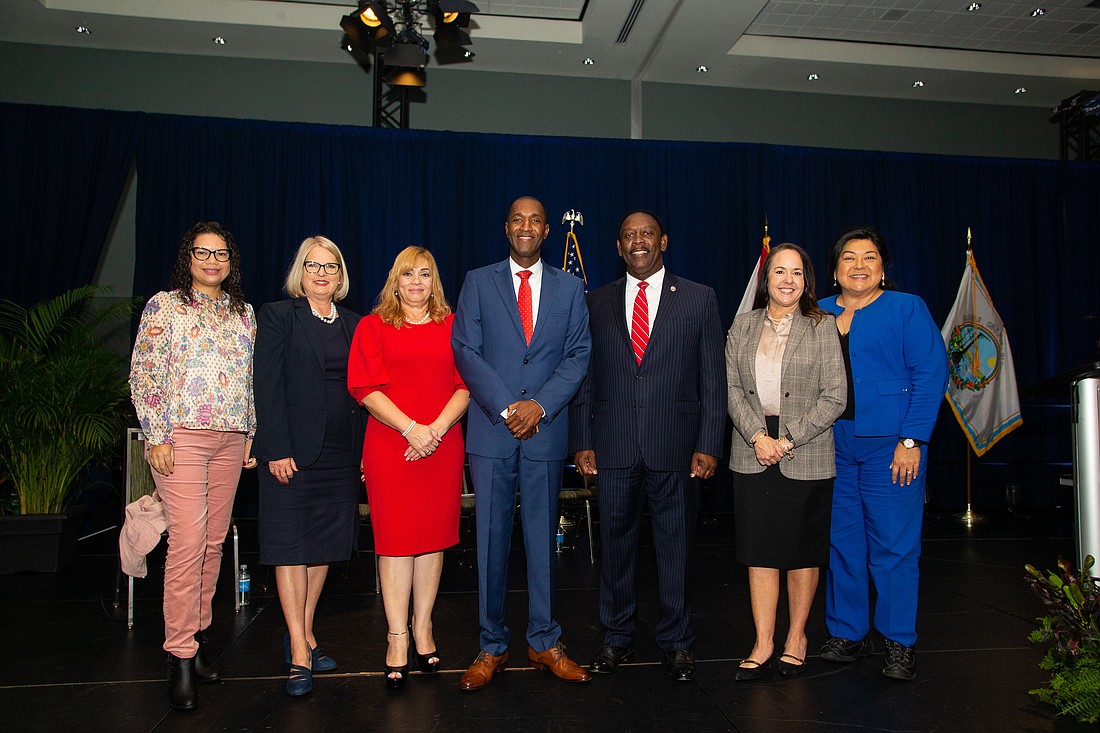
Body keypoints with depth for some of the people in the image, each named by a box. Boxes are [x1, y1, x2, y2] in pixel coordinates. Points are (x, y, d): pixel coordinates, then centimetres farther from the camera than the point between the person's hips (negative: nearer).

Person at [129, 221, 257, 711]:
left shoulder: (243, 311, 15)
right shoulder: (164, 306, 2)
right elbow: (143, 376, -3)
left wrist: (252, 435, 12)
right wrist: (156, 438, -10)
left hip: (231, 440, 5)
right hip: (181, 436, -5)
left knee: (214, 542, 8)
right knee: (188, 542, -10)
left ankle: (196, 636, 21)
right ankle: (180, 656, -1)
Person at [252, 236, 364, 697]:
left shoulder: (353, 324, 12)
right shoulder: (277, 316, -1)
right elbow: (268, 387, -7)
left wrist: (363, 449, 4)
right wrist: (277, 449, -14)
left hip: (342, 451, 5)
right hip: (294, 449, -5)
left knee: (326, 543, 11)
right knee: (291, 545, 0)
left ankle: (304, 634, 26)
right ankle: (299, 655, 7)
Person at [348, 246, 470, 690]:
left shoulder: (452, 326, 13)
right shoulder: (373, 326, 8)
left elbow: (465, 385, 5)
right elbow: (367, 388, -3)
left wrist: (438, 427, -11)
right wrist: (411, 428, -14)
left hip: (442, 446, 2)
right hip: (390, 446, -2)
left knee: (433, 535, 7)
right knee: (395, 537, 1)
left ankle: (423, 627, 20)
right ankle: (397, 637, 11)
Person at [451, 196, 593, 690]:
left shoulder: (569, 287, 10)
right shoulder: (478, 282, 7)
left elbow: (579, 354, 3)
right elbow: (465, 351, -1)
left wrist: (540, 405, -11)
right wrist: (505, 408, -11)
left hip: (546, 431, 1)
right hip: (491, 431, -1)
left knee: (543, 538, 8)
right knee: (491, 539, 5)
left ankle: (544, 642, 21)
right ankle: (492, 647, 17)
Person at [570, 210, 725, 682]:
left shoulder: (699, 299, 4)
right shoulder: (597, 303, 9)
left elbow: (712, 378, 1)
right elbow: (586, 377, 8)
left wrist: (708, 445, -5)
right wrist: (582, 442, 2)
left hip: (676, 447, -1)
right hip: (613, 445, 2)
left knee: (676, 545, 8)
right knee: (616, 542, 10)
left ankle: (676, 642, 25)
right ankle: (617, 637, 27)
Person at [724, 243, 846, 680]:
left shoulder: (822, 327, 1)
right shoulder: (742, 327, 9)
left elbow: (834, 396, -4)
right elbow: (732, 388, 4)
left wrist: (789, 439, -12)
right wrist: (757, 436, -11)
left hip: (806, 457, -2)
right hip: (753, 455, 2)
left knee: (803, 550, 8)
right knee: (759, 550, 5)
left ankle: (797, 636, 25)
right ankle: (763, 643, 14)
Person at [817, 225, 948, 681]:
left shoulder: (907, 308, 1)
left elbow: (930, 373, -6)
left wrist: (911, 441, -13)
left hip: (889, 445, -3)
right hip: (832, 447, 4)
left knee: (893, 545, 1)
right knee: (841, 543, 10)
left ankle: (900, 643, 15)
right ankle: (847, 634, 23)